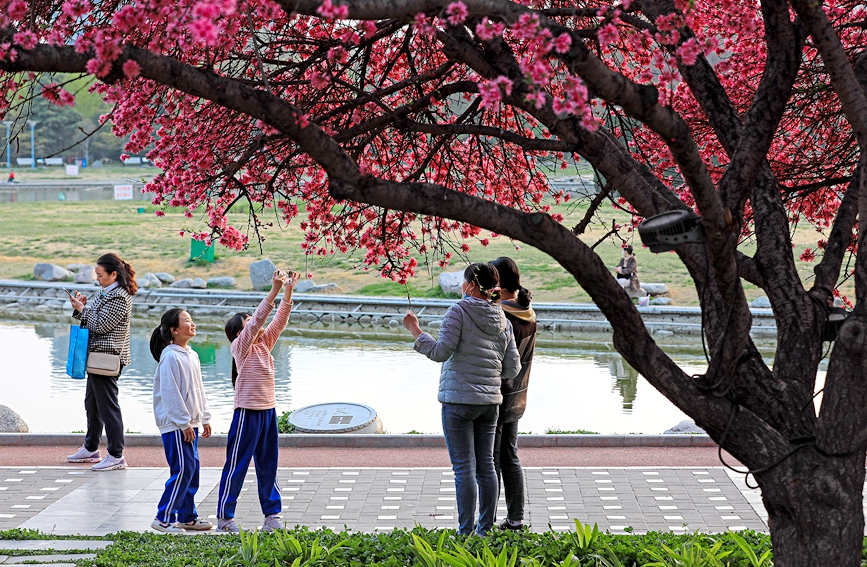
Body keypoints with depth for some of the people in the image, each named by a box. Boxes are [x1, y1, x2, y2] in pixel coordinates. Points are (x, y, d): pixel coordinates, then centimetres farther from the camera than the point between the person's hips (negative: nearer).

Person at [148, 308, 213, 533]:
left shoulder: (192, 355, 13)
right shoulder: (170, 357, -15)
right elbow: (170, 394, -18)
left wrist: (204, 418, 18)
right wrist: (184, 424, -17)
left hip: (189, 423, 9)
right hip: (175, 424, -9)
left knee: (192, 468, 11)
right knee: (183, 470, -10)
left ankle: (187, 517, 19)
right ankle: (163, 518, -4)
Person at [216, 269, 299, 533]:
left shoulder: (264, 343, 11)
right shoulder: (240, 346, -9)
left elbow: (279, 321, 7)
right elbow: (258, 319, -20)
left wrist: (288, 291, -3)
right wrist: (275, 289, -24)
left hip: (268, 411, 7)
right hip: (247, 412, -7)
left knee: (268, 466, 13)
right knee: (236, 465, -1)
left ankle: (273, 514, 20)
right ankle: (224, 518, 5)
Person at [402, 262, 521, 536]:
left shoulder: (458, 312, -9)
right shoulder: (503, 322, 9)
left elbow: (441, 352, -15)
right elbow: (513, 368, 7)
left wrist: (415, 331, -4)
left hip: (459, 399, -6)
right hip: (489, 400, 6)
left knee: (464, 466, -4)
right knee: (486, 465, 10)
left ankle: (465, 531, -3)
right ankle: (485, 529, 14)